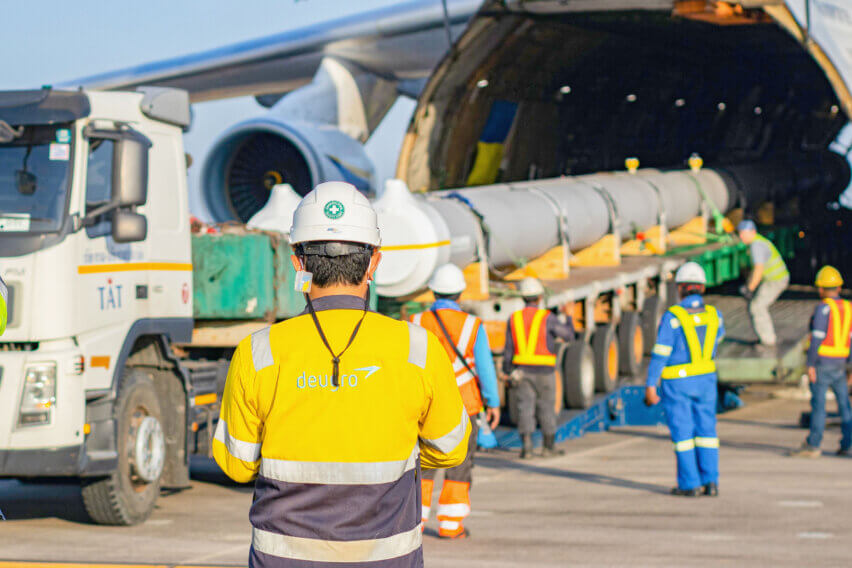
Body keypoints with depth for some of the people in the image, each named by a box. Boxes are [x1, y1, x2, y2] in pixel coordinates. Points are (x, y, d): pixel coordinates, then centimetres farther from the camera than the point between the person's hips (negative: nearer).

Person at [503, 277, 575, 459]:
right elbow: (569, 336, 2)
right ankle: (549, 446, 19)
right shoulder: (547, 318, -8)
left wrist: (508, 372, 7)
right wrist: (569, 316, 18)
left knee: (525, 408, 1)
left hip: (522, 370, 2)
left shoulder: (514, 319, 2)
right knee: (546, 408, 9)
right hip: (543, 371, -2)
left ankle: (526, 445, -12)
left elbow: (509, 349, 1)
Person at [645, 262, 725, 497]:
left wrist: (650, 386, -13)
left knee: (682, 432, 3)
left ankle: (689, 484, 4)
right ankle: (710, 481, 7)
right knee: (706, 430, 10)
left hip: (677, 383, -4)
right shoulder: (714, 315, -2)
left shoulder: (672, 316, -17)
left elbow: (660, 354, -17)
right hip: (705, 380, 4)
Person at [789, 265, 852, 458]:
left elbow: (817, 338, -17)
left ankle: (813, 446, -4)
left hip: (821, 362, -6)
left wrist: (810, 365, -14)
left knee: (818, 404, -5)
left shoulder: (823, 308, -12)